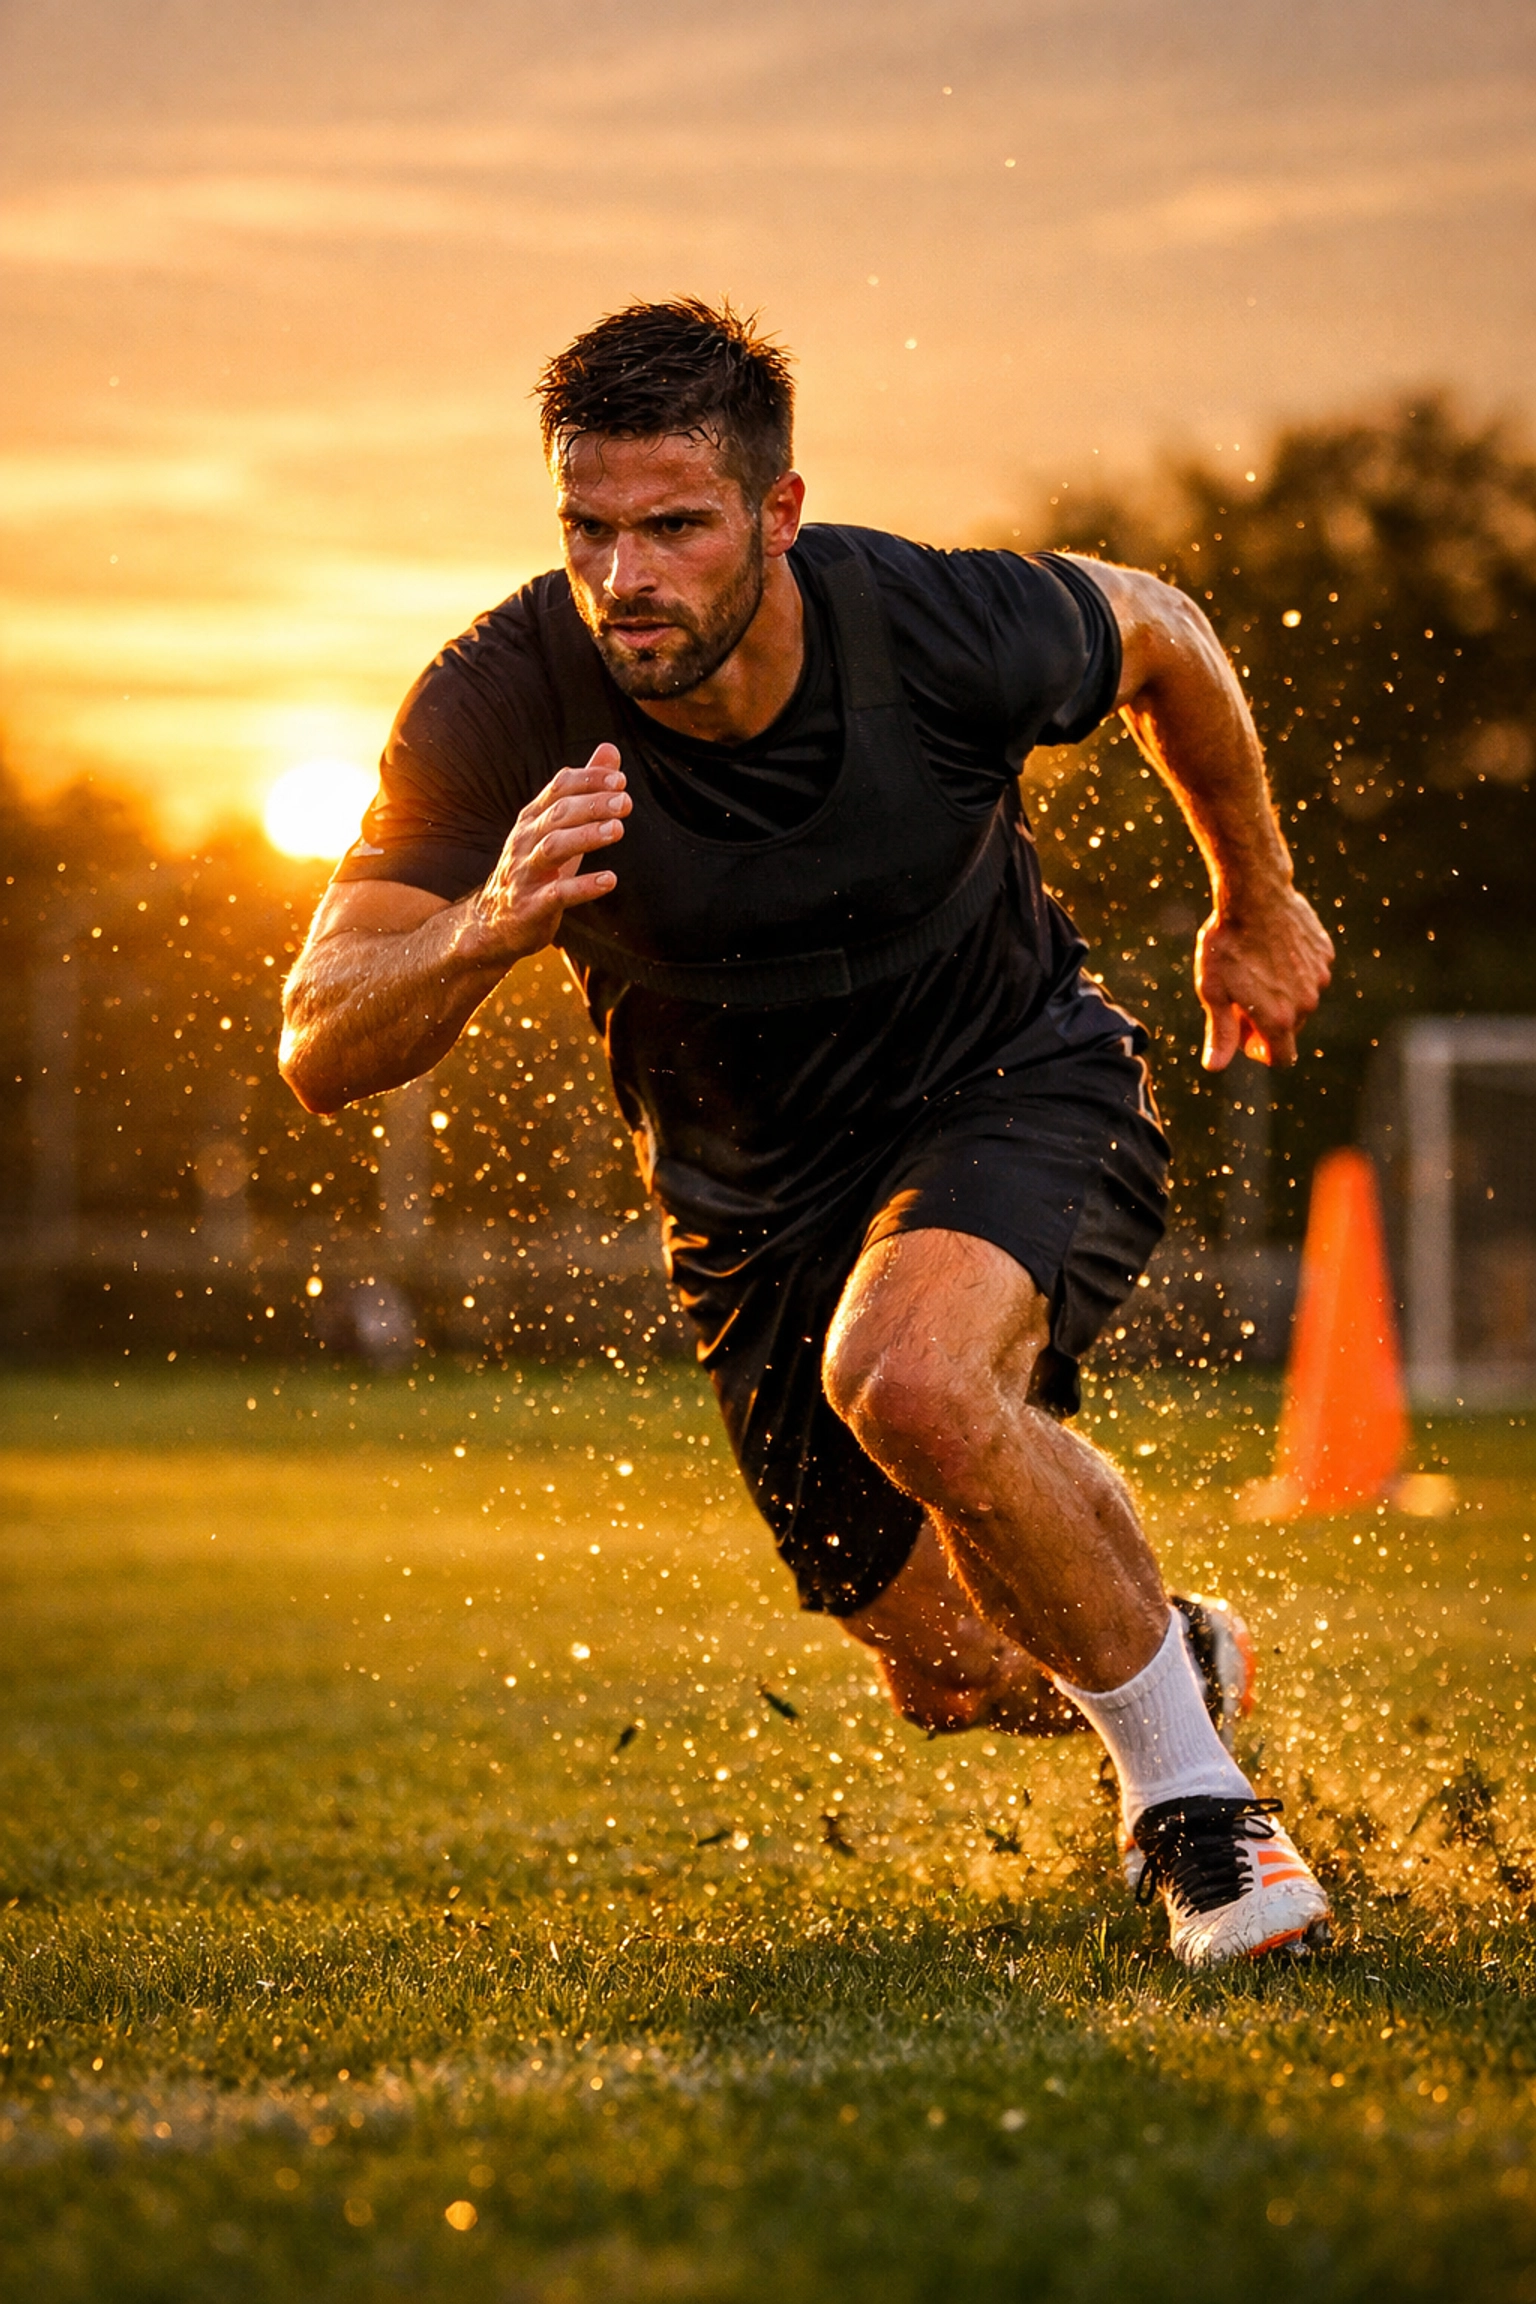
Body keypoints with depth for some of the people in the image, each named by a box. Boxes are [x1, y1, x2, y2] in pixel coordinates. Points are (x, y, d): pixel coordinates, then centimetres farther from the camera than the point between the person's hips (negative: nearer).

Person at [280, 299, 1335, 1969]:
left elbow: (1158, 639, -1)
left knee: (906, 1378, -35)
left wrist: (1257, 898, 13)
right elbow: (320, 1049, -27)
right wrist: (487, 929, -48)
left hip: (1018, 1086, -3)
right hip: (756, 1195, 3)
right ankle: (1171, 1654, 44)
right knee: (952, 1672, 7)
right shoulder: (503, 706, -25)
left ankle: (1187, 1788, -14)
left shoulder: (945, 629, -25)